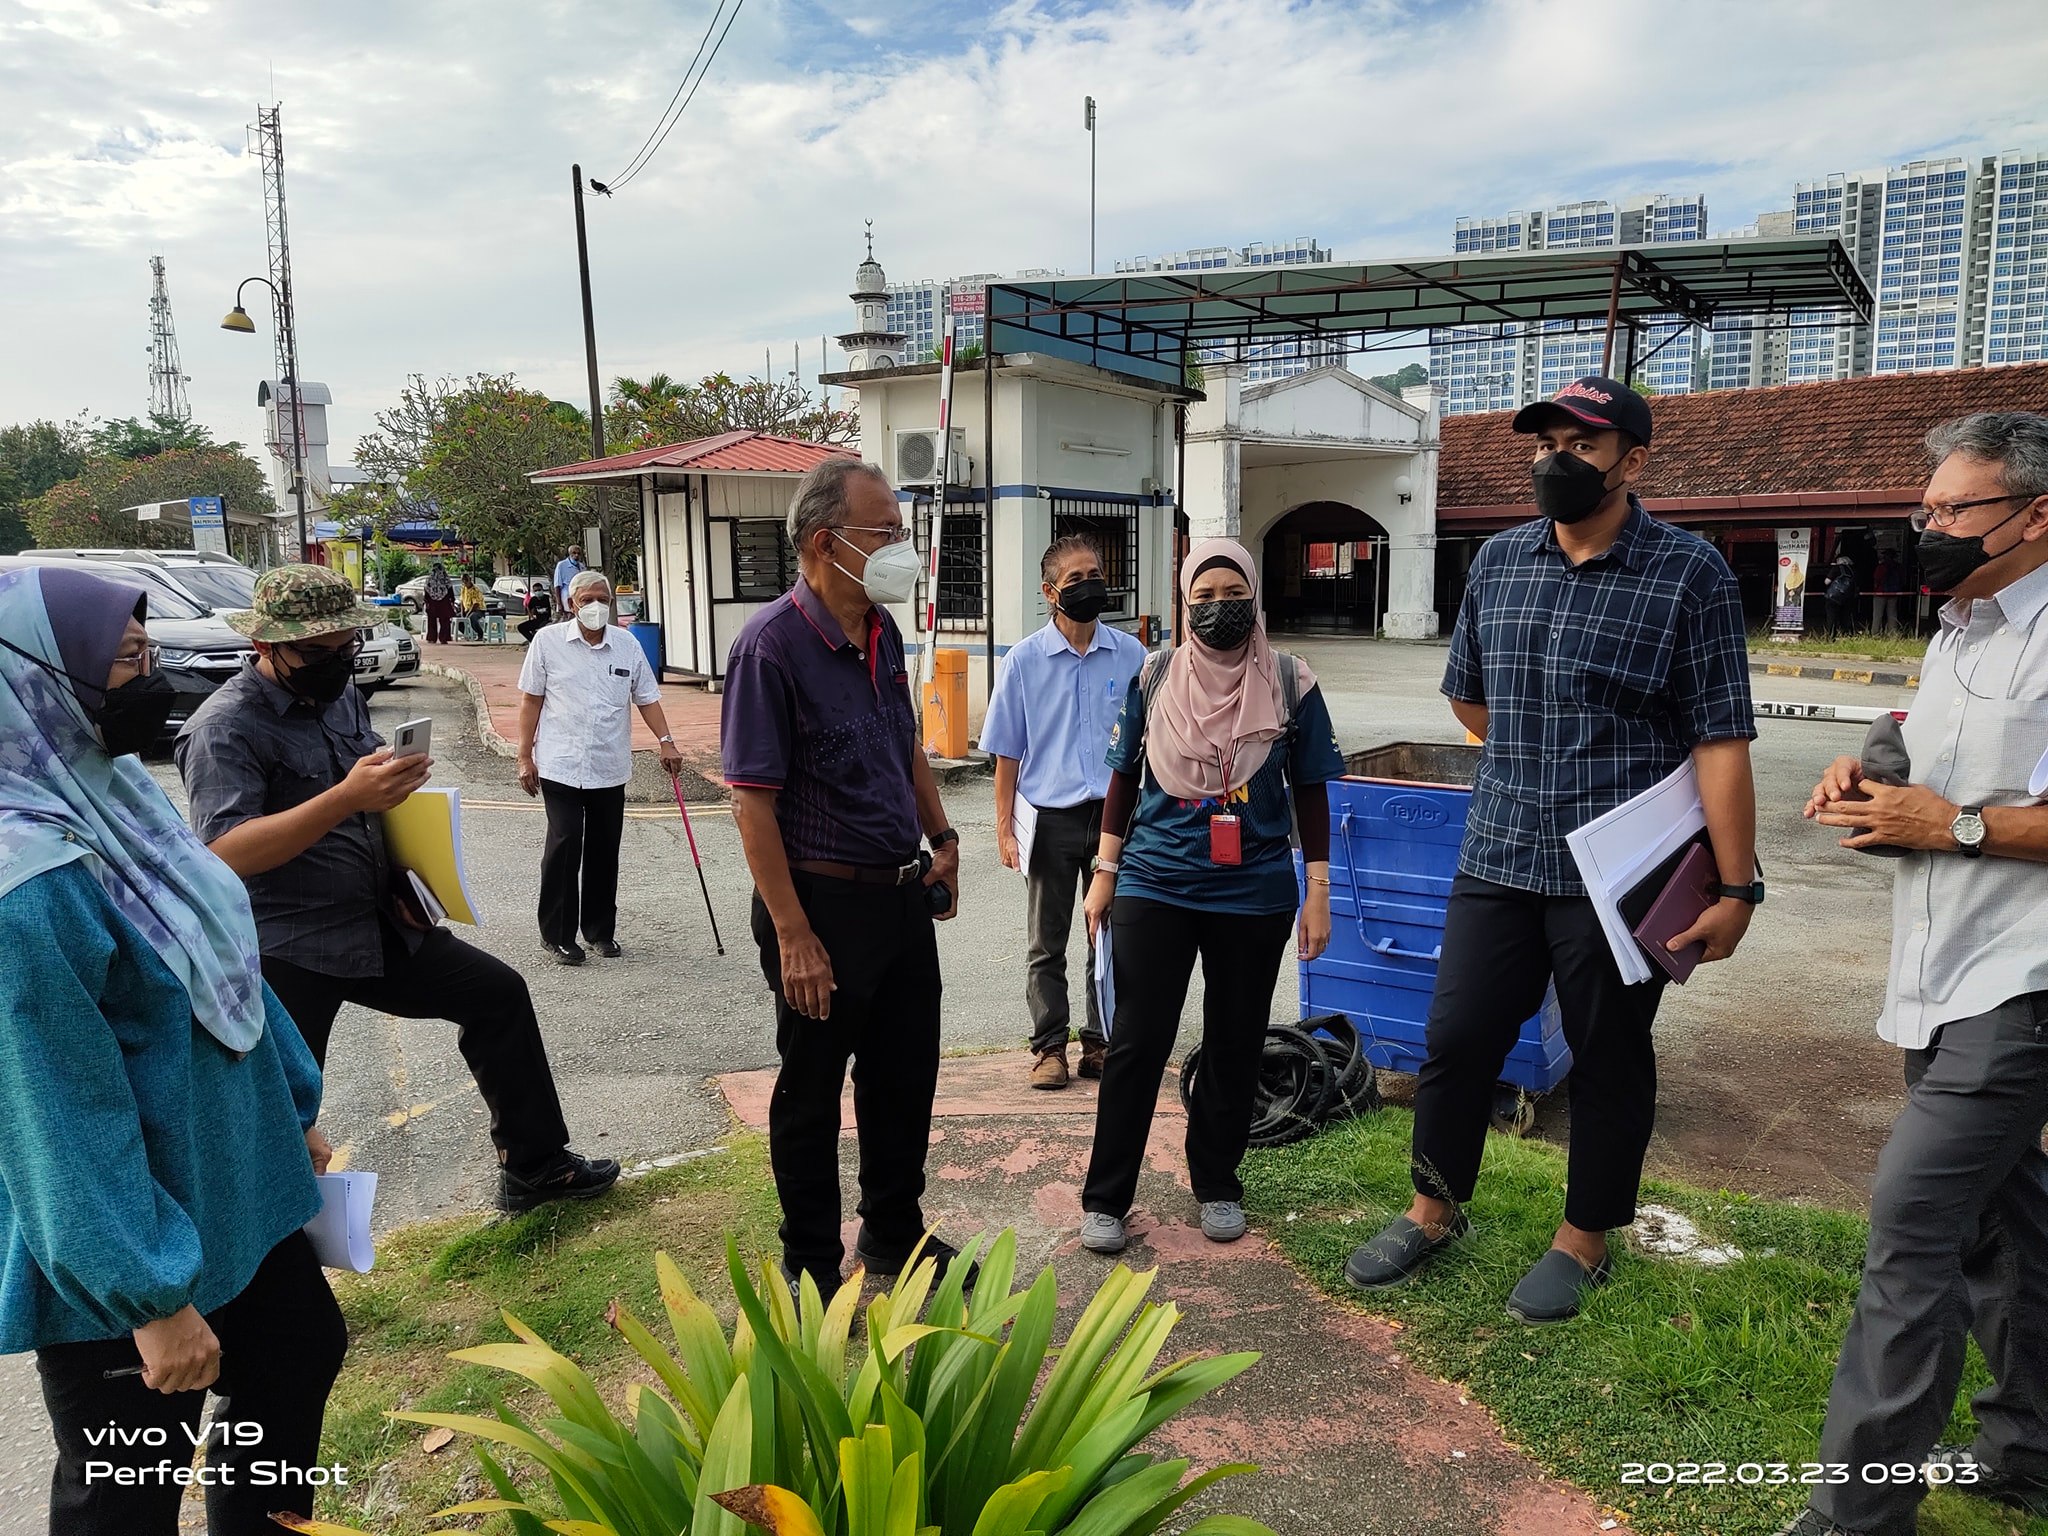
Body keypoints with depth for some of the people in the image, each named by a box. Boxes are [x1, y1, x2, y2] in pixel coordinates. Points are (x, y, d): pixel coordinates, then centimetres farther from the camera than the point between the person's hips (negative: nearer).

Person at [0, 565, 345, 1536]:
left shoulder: (111, 792, -1)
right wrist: (152, 1299, -19)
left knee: (303, 1350, 24)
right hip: (131, 1237, -9)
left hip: (226, 1188, 9)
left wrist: (294, 1108, 16)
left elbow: (227, 966, 9)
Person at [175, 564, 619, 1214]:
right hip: (285, 954, -8)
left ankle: (534, 1165, 22)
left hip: (376, 924, 8)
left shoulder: (340, 696, 8)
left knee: (498, 992, 10)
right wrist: (346, 798, -39)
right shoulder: (225, 728, -17)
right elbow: (224, 852, -30)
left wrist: (402, 880, 8)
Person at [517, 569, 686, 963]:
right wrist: (525, 756, 0)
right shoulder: (548, 641, 0)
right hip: (560, 767, -3)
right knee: (564, 846, -6)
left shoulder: (628, 645, 6)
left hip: (610, 769, 3)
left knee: (604, 851, 9)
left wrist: (666, 741, -4)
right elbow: (531, 701, 3)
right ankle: (557, 935, 6)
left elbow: (647, 699, 9)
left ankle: (600, 930, 23)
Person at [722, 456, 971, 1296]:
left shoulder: (883, 630, 6)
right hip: (825, 902, -7)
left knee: (906, 1075, 20)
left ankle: (896, 1234, 41)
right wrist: (793, 936, -21)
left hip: (903, 894, 8)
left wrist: (941, 838, 14)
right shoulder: (772, 643, -18)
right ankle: (812, 1271, 29)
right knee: (811, 1094, 10)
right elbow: (754, 800, -19)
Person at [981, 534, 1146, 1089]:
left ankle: (1100, 1043, 23)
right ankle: (1049, 1046, 21)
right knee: (1046, 945, 8)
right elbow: (1007, 752, 1)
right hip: (1051, 819, -1)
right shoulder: (1025, 660, -2)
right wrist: (1005, 828, -3)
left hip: (1115, 815, 1)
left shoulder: (1130, 655, 1)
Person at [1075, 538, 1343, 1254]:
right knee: (1136, 1044, 2)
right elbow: (1124, 778, 8)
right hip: (1154, 889, 0)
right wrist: (1105, 871, 7)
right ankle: (1105, 1197, 13)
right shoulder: (1155, 677, 0)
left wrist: (1317, 891, 2)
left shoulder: (1289, 682, -2)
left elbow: (1310, 791, 3)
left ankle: (1217, 1184, 30)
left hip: (1255, 896, 1)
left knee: (1235, 1046, 12)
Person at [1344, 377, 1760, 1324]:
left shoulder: (1690, 573, -7)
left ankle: (1583, 1242, 30)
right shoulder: (1498, 561, 7)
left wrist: (1736, 888, -14)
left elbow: (1721, 739, -11)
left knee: (1609, 1060, 11)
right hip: (1496, 858, 4)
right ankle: (1434, 1210, 30)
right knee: (1456, 1038, 9)